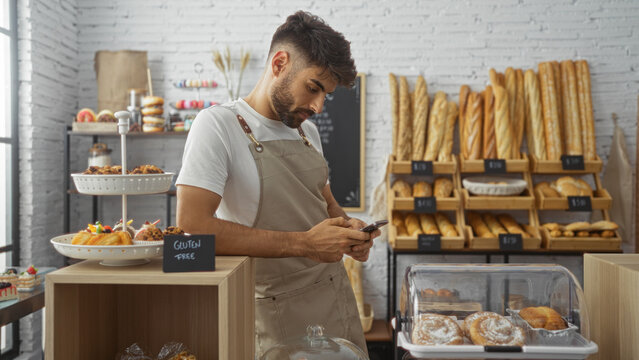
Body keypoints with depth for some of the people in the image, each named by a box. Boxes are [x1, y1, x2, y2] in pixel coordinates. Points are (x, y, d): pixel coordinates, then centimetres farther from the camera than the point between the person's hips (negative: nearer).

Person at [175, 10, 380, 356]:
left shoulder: (307, 131, 9)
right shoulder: (218, 124, -15)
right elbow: (192, 227, -27)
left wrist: (346, 227, -3)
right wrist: (304, 243, -25)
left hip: (338, 299, 7)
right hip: (280, 316, -6)